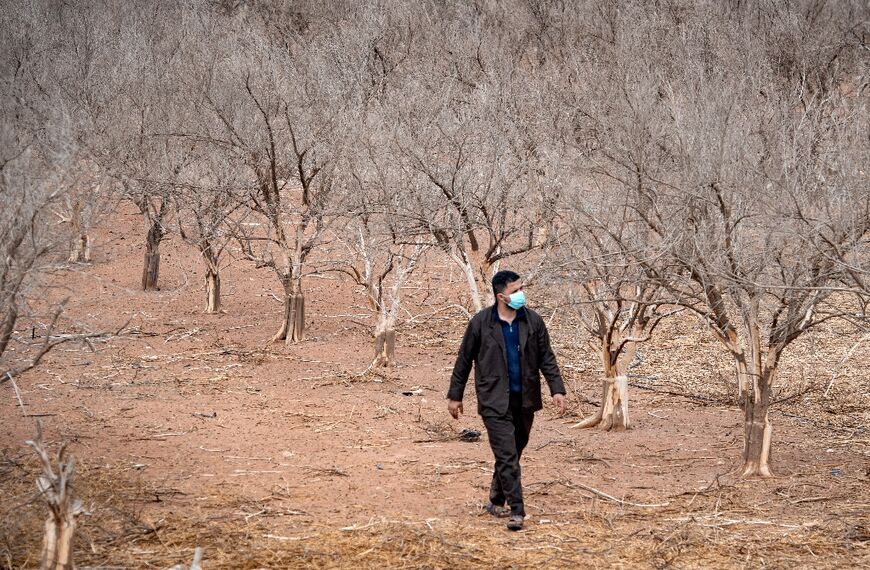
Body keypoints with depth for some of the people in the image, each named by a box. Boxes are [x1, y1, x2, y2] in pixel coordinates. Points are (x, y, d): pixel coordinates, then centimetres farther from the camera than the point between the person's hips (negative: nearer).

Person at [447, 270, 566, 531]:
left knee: (512, 454, 13)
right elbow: (464, 360, 2)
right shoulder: (480, 323, -6)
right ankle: (516, 510, -10)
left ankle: (496, 501, 30)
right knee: (507, 456, -10)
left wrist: (557, 389, -4)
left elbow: (546, 358, 6)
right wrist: (454, 396, 5)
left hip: (524, 400, 4)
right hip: (495, 402, -4)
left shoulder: (533, 321, 2)